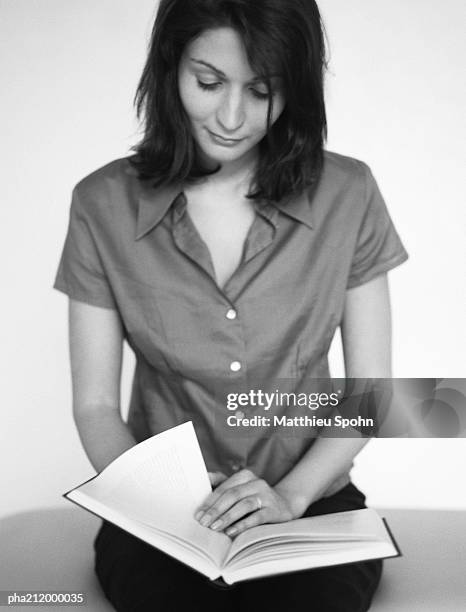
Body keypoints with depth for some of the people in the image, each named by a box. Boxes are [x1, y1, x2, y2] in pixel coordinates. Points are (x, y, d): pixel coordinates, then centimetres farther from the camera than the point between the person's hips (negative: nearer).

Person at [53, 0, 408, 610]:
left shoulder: (347, 195, -4)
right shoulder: (103, 205, -4)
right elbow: (95, 405, -1)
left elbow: (370, 389, 0)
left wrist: (291, 493, -14)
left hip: (312, 501, 1)